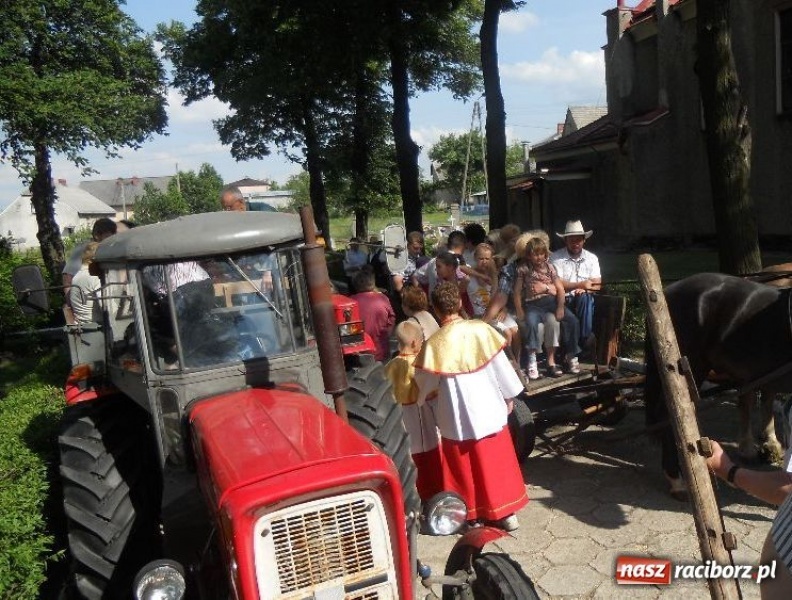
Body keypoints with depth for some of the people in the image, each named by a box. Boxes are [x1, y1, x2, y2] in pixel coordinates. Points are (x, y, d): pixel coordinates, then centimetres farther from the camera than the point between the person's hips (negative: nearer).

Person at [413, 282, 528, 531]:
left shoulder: (434, 344, -18)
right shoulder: (481, 329, -12)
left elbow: (426, 384, -6)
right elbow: (501, 366, -3)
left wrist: (429, 396, 17)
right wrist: (509, 397, 11)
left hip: (457, 418, -2)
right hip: (490, 410, 3)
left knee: (465, 468, 15)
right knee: (498, 463, 17)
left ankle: (471, 515, 26)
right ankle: (506, 513, 27)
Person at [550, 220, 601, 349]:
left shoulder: (592, 258, 12)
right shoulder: (556, 257, 0)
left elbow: (597, 284, 3)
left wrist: (585, 289, -19)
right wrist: (580, 284, -21)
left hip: (585, 300, 2)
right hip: (564, 300, -2)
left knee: (584, 297, -33)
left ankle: (584, 341, -28)